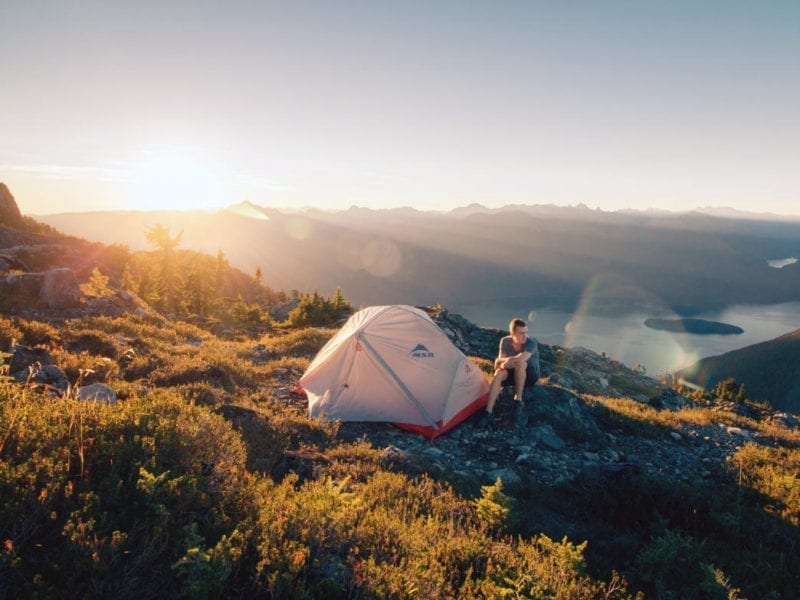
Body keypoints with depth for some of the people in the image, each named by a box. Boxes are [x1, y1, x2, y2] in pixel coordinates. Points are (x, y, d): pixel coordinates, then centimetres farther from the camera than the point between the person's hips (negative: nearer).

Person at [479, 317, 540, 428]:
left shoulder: (531, 343, -25)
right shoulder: (505, 341, -10)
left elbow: (521, 358, -41)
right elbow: (500, 360, -14)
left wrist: (505, 363, -28)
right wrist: (507, 360, -36)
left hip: (530, 375, -3)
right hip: (513, 374, 3)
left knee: (520, 363, -36)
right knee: (499, 373, -30)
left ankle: (518, 400, -28)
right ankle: (488, 412, -37)